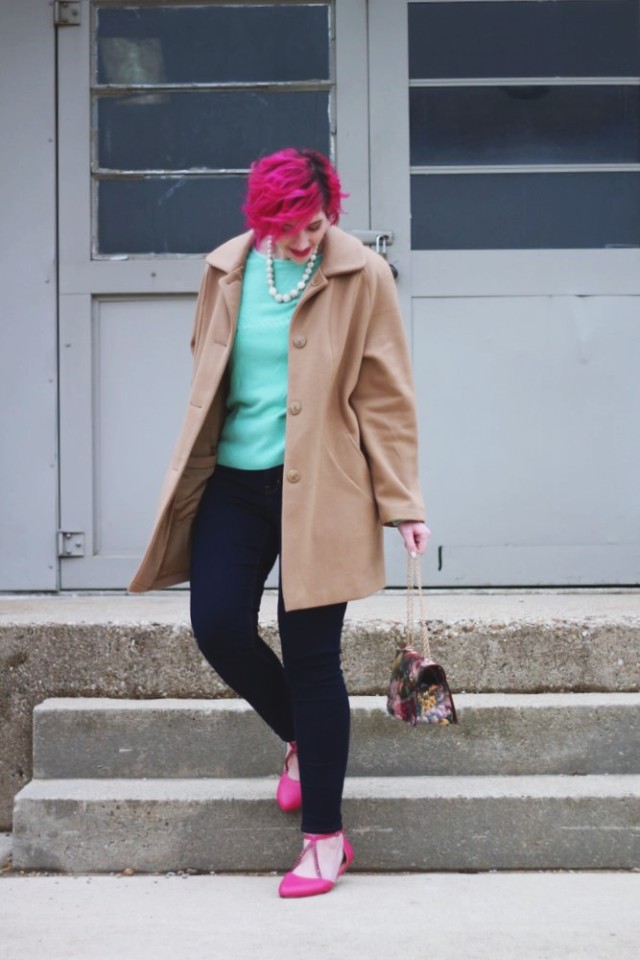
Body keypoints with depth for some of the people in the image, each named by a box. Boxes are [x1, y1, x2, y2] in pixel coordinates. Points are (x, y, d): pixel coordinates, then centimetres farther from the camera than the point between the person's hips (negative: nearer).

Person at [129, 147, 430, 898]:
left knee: (311, 657, -3)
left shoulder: (362, 277, -6)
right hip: (234, 479, 4)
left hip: (318, 490, -4)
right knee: (217, 625, -4)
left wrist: (401, 502, -8)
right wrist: (198, 463, 17)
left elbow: (386, 397, -5)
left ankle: (325, 838, 10)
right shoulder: (225, 271, 6)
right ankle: (300, 739, 28)